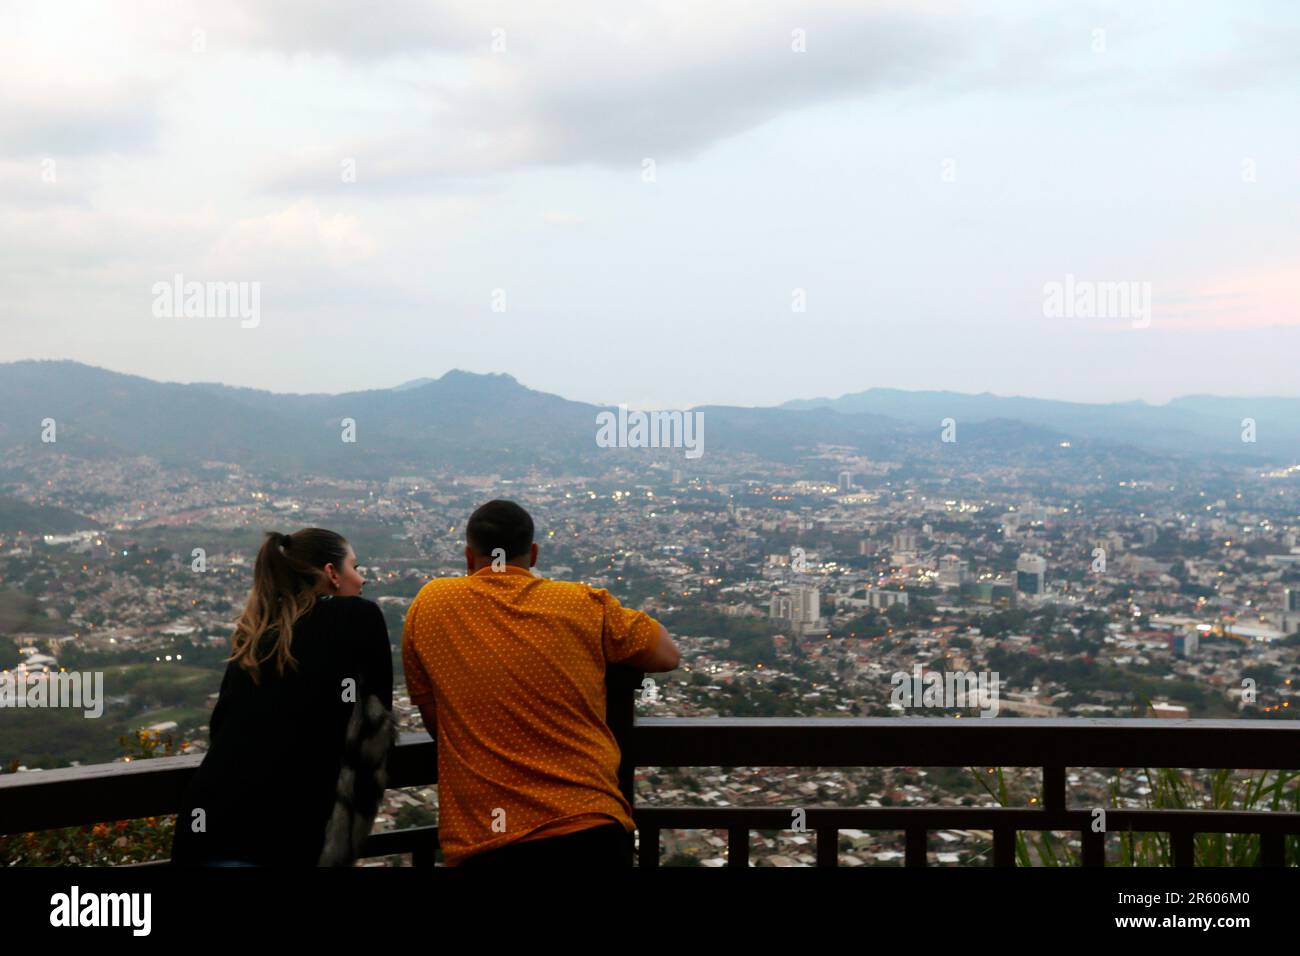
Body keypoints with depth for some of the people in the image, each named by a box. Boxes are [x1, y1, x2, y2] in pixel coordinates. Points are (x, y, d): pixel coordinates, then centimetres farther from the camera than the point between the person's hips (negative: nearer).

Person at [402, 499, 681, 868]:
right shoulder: (583, 604, 1)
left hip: (481, 841, 1)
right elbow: (668, 655, 13)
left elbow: (435, 725, 12)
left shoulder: (428, 606, 3)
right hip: (590, 830, 0)